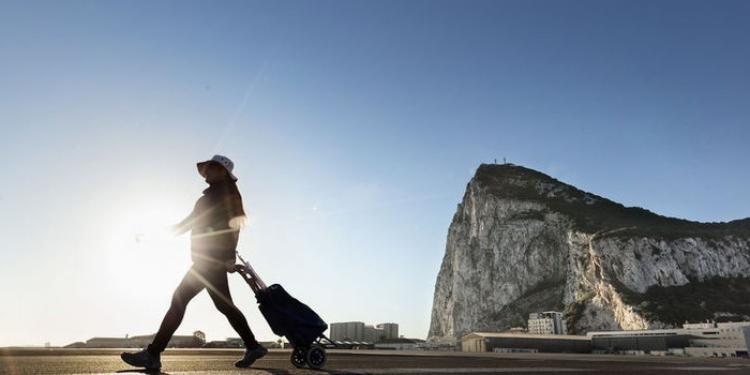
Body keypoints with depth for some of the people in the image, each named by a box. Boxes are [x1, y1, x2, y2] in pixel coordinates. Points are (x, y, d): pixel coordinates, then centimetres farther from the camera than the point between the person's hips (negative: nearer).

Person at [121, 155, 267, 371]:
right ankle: (253, 347, 18)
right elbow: (193, 219, 25)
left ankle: (152, 354, -4)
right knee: (224, 305, 11)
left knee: (180, 299, -9)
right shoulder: (212, 195, 23)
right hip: (211, 258, 10)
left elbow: (234, 221, -17)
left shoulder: (226, 191, -5)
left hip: (213, 257, -10)